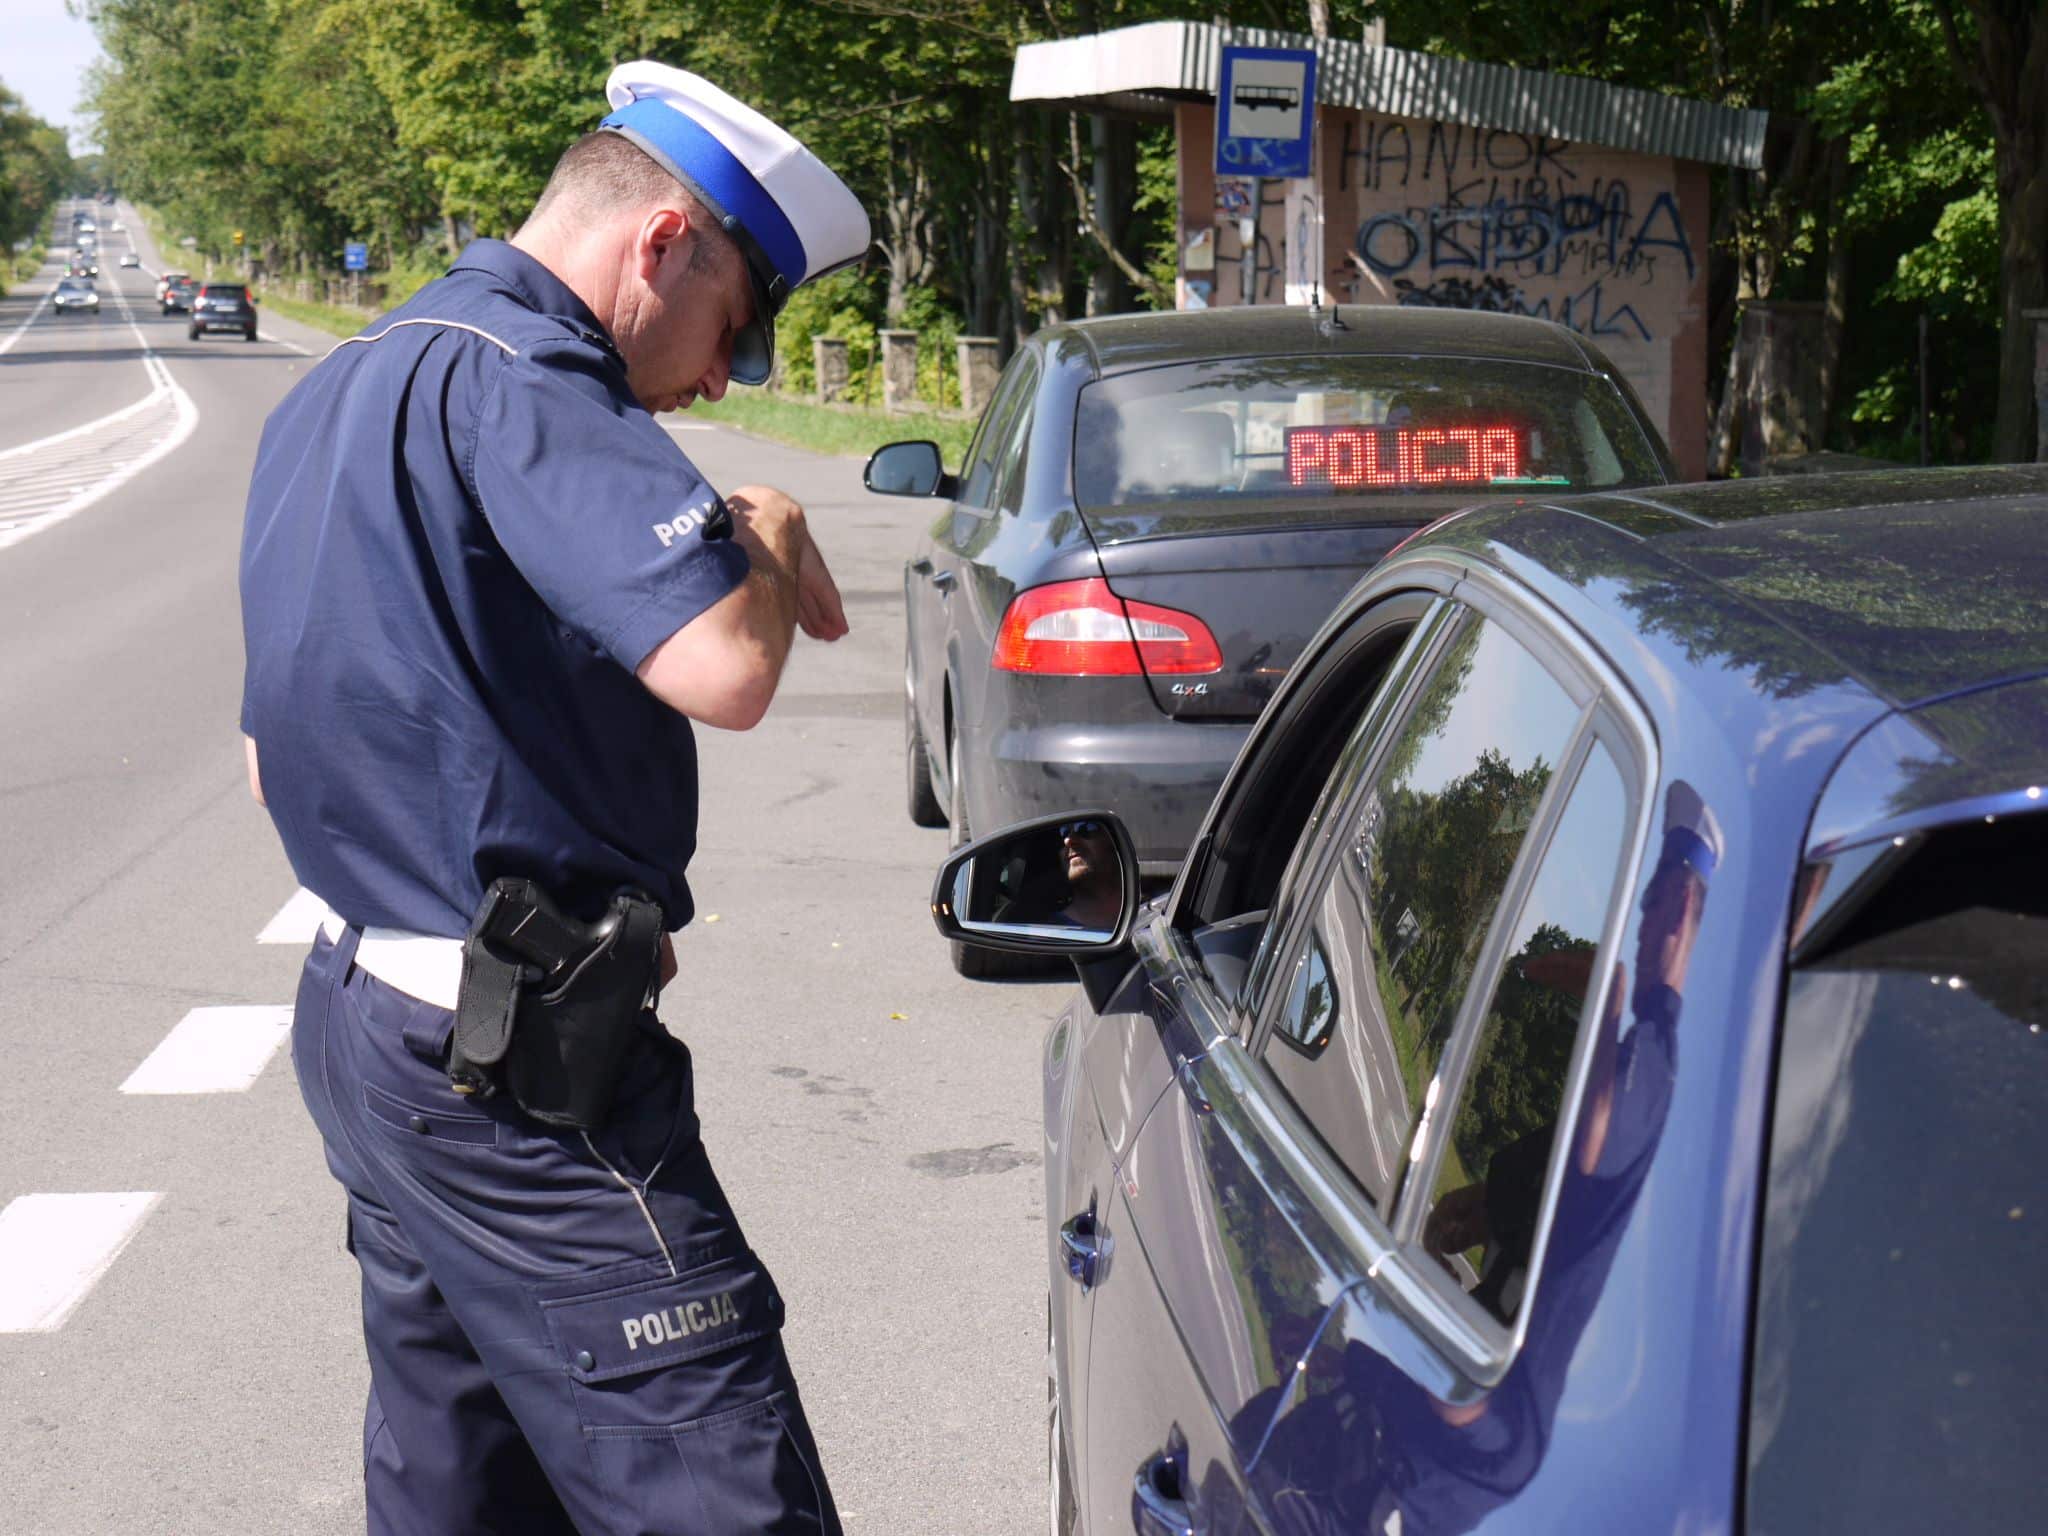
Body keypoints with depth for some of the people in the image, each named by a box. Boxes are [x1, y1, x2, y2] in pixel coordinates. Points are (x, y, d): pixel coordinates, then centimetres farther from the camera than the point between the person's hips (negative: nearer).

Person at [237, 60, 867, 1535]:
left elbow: (279, 760, 24)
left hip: (364, 1012, 11)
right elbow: (724, 667, -28)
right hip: (519, 1067, -10)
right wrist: (773, 538, -7)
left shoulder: (335, 393, 18)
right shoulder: (514, 377, -15)